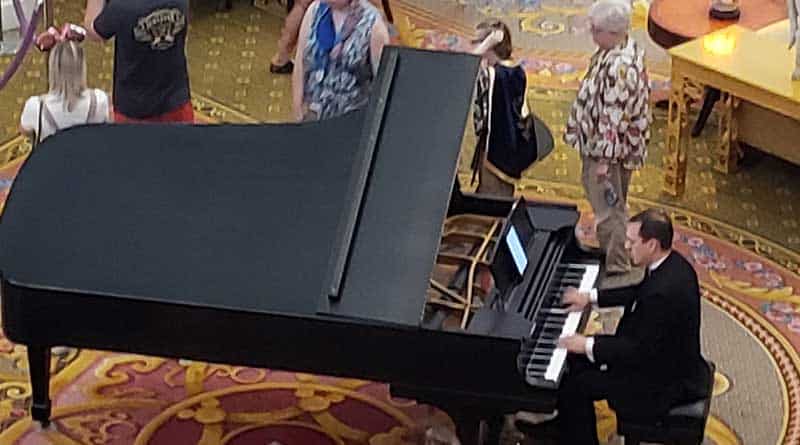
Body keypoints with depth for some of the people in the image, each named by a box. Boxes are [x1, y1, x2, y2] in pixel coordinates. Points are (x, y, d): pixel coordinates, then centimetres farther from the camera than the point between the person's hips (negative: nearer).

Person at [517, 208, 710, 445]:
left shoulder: (665, 291, -34)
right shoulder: (671, 264, -4)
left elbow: (641, 350, -28)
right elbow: (640, 293, 16)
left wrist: (588, 346, -20)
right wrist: (591, 296, 13)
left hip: (666, 382, -10)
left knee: (574, 386, -8)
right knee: (578, 356, 16)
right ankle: (564, 425, 33)